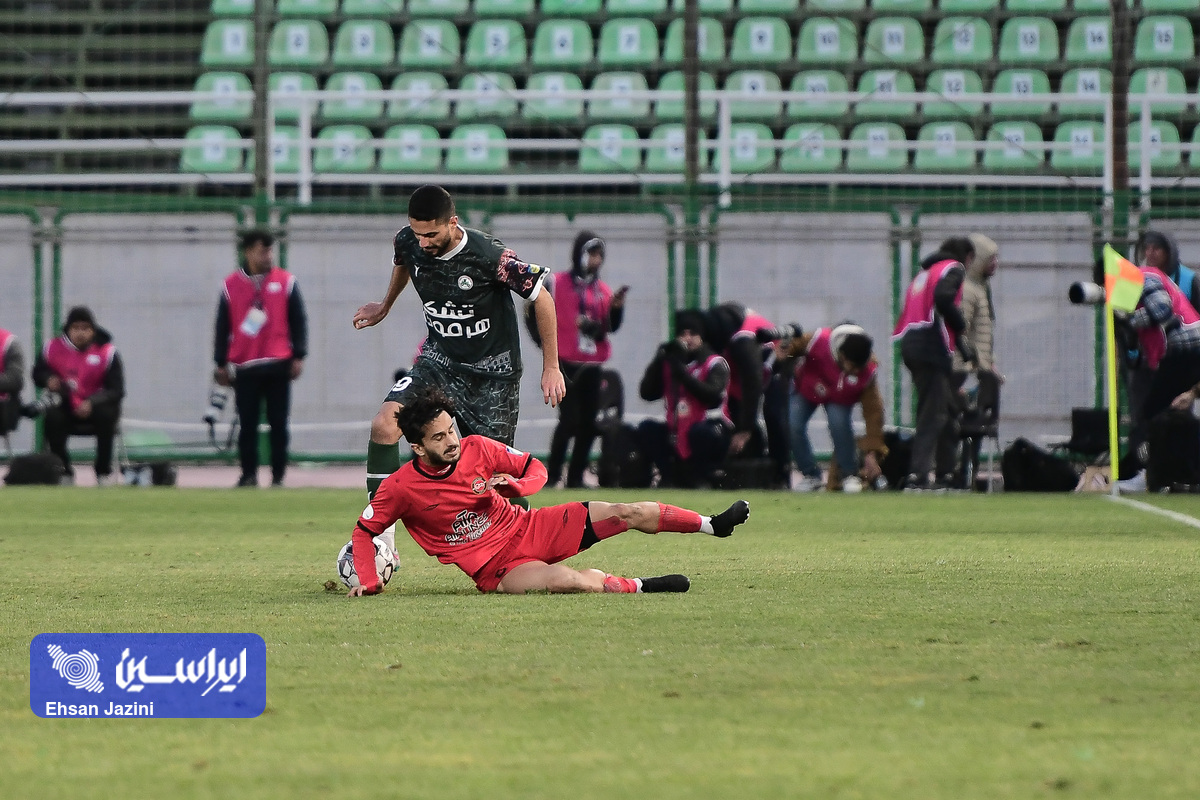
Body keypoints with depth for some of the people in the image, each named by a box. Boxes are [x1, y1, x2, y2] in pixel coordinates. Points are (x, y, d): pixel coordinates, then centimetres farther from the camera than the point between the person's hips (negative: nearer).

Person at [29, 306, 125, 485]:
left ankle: (104, 472, -16)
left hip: (94, 405, -1)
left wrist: (92, 403, -29)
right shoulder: (53, 348, -4)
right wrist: (48, 380, -17)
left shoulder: (107, 352, -10)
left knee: (106, 414, -33)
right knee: (52, 417, -30)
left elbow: (116, 390, -12)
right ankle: (64, 471, -14)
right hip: (65, 407, 1)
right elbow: (38, 374, 9)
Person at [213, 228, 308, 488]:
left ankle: (278, 476, 6)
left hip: (278, 365, 0)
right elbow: (222, 327, 8)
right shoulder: (231, 285, 5)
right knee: (247, 426, 1)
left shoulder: (285, 281, 4)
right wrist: (221, 364, 5)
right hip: (244, 367, 0)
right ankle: (248, 475, 8)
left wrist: (298, 356, -1)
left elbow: (299, 321, 6)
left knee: (279, 425, 1)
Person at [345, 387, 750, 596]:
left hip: (528, 528, 5)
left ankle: (712, 524, 8)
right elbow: (364, 531, -2)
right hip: (496, 569, -5)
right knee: (568, 580, -36)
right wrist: (368, 582, -15)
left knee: (627, 513, -6)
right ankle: (638, 586, -12)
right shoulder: (401, 487, -15)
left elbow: (536, 470, 6)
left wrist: (514, 485, -16)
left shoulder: (477, 448, -6)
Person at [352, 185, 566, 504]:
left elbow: (542, 298, -12)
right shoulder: (407, 242, -11)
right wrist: (385, 307, 32)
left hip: (492, 371, -4)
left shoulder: (490, 255, -25)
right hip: (439, 358, 4)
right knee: (384, 425, -20)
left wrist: (551, 367, -8)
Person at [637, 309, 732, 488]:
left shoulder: (715, 364, -5)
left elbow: (713, 397, -23)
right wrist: (659, 360, -11)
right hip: (676, 437, 5)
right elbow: (647, 393, 0)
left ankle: (701, 478, -12)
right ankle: (671, 477, -11)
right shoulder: (669, 363, 10)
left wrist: (681, 370, -23)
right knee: (646, 429, -17)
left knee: (700, 432, -36)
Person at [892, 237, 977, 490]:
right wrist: (960, 326, -4)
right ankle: (918, 475, -21)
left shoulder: (926, 272, 25)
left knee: (945, 411, 17)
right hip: (932, 348, -9)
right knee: (932, 415, -11)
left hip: (912, 346, 9)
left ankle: (946, 474, 19)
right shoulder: (954, 268, 0)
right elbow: (943, 299, -20)